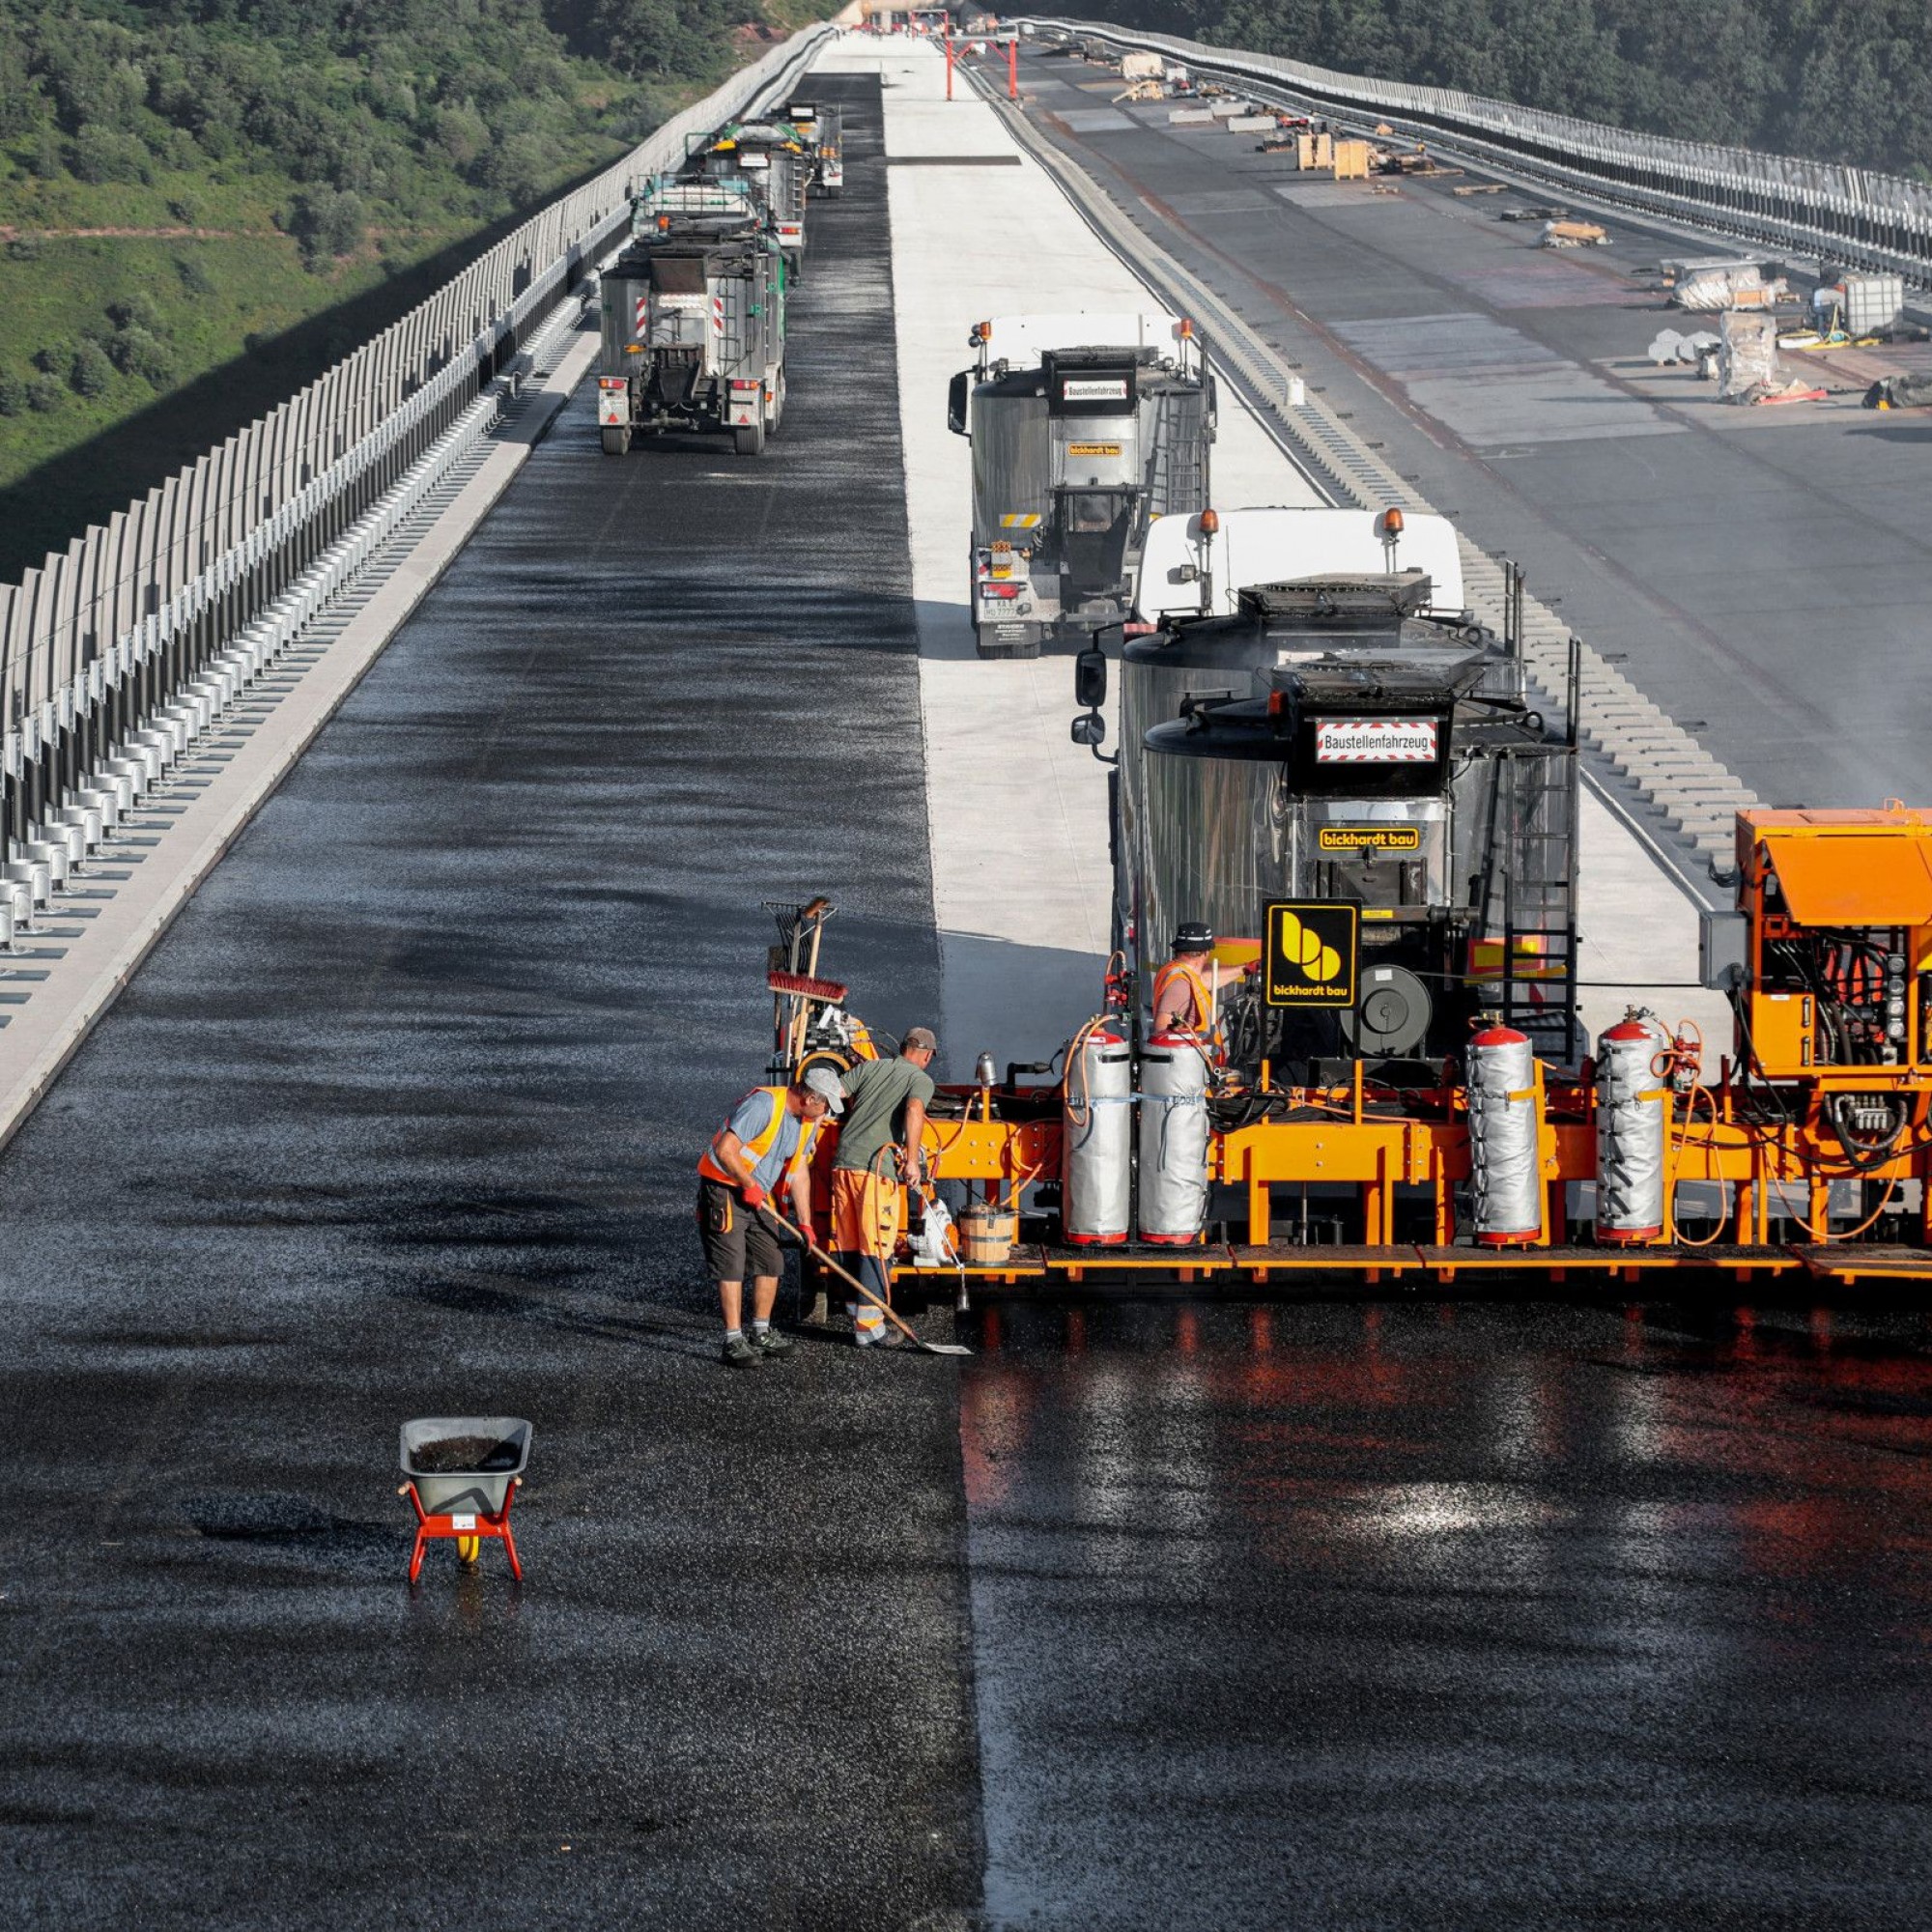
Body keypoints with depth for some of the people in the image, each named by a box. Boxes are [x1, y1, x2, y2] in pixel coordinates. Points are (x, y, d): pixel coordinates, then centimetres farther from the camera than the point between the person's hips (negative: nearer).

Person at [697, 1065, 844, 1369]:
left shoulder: (808, 1121, 5)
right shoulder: (763, 1104, -24)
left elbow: (799, 1172, 12)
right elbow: (725, 1150, -28)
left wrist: (804, 1223, 7)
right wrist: (749, 1186, -19)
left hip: (757, 1195, 9)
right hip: (724, 1188, -9)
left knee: (771, 1262, 10)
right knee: (731, 1265, -10)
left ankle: (761, 1334, 23)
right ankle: (734, 1341, -7)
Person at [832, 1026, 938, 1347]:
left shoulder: (869, 1068, 18)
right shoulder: (921, 1079, 3)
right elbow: (915, 1109, -17)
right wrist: (913, 1160, -17)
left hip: (843, 1162, 6)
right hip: (876, 1167, -6)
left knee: (848, 1246, 12)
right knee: (875, 1248, -2)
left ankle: (857, 1315, 20)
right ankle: (869, 1328, -4)